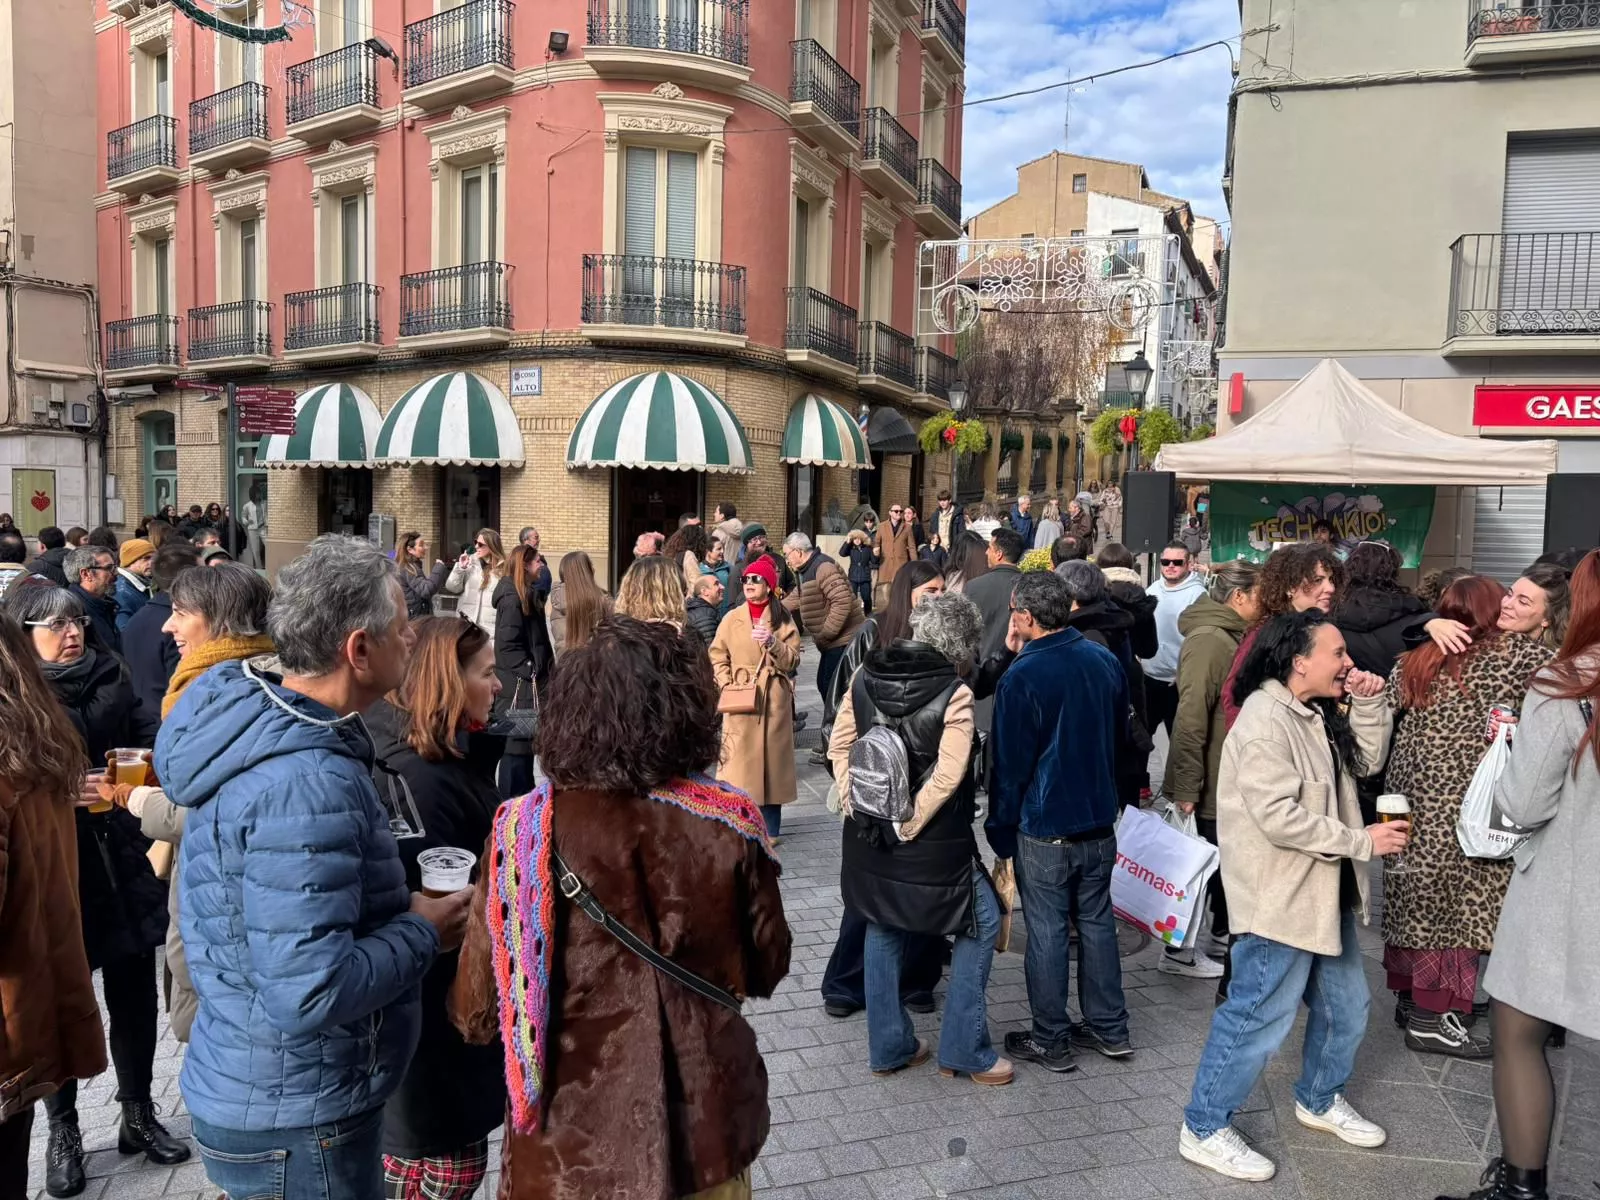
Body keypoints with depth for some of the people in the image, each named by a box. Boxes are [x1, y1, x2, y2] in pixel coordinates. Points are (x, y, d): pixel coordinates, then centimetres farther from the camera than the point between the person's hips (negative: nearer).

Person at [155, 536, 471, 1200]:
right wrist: (424, 931, -17)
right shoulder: (307, 783, -30)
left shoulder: (251, 714, 2)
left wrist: (400, 906, 3)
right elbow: (308, 993, -32)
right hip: (297, 1124, -9)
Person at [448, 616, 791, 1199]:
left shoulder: (525, 830, -19)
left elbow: (477, 1014, -9)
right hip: (705, 1135, 2)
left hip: (572, 1149, -1)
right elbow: (765, 969, 0)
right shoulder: (728, 824, -15)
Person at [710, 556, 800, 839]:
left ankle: (769, 828, 14)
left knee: (771, 756, 4)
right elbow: (717, 658, 4)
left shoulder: (783, 619, 5)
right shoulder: (732, 618, 5)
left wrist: (772, 643, -18)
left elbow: (792, 661, -2)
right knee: (740, 759, -4)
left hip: (774, 701, 0)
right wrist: (726, 686, -9)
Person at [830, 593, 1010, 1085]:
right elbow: (946, 777, -20)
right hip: (933, 843, -5)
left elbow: (839, 745, 4)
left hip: (871, 837, 6)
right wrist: (908, 826, -12)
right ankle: (963, 1049, 16)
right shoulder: (955, 695, -16)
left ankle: (888, 1046, 29)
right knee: (981, 922, 13)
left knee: (883, 929, 21)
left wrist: (853, 803, 6)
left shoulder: (865, 678, 0)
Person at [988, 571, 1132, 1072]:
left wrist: (1001, 833, -4)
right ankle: (1109, 1028, 28)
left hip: (1044, 829, -6)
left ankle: (1051, 1041, 17)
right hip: (1100, 821, 6)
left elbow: (1009, 765, -14)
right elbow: (1120, 740, 12)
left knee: (1047, 932, 5)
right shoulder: (1106, 661, 0)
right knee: (1097, 922, 17)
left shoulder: (1021, 678, -20)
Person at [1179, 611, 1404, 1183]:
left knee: (1346, 1006, 22)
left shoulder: (1316, 713, 8)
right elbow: (1280, 818, -27)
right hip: (1280, 897, -10)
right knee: (1258, 1018, -2)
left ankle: (1320, 1100, 45)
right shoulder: (1265, 721, -24)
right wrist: (1360, 842, -19)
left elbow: (1364, 761, 12)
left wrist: (1368, 703, -1)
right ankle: (1204, 1129, 14)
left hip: (1325, 891, 10)